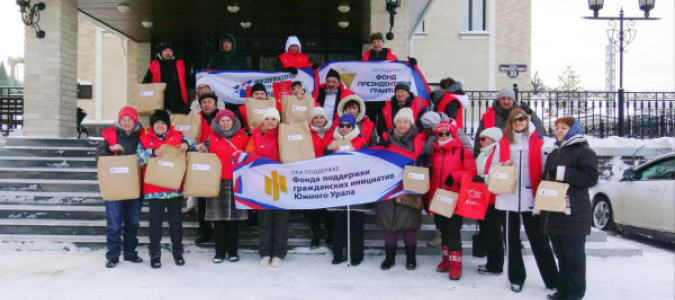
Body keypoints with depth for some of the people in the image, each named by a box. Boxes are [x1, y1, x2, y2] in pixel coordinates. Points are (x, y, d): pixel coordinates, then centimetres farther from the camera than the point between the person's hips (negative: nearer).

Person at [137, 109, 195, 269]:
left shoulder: (177, 136, 5)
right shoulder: (144, 138, 1)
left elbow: (192, 145, 12)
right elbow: (138, 158, -7)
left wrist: (186, 143, -10)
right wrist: (152, 152, -22)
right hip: (154, 188, -2)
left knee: (176, 220, 11)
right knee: (155, 221, 3)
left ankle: (178, 252, 24)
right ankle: (155, 254, 15)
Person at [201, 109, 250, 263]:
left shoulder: (242, 136, 10)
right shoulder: (211, 138, 8)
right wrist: (202, 151, -12)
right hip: (218, 182, 0)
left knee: (234, 219, 5)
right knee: (219, 220, 2)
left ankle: (233, 251, 14)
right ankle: (219, 252, 10)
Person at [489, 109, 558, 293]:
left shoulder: (537, 143, 5)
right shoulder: (502, 144, 11)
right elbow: (492, 168, 9)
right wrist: (503, 166, -12)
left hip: (531, 198, -2)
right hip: (507, 199, 2)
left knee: (539, 239, 0)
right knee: (512, 240, 10)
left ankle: (552, 279, 10)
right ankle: (516, 278, 22)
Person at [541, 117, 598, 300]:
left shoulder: (584, 152, -3)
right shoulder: (554, 154, 20)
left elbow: (591, 178, -15)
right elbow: (545, 179, 26)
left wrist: (564, 173, -20)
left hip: (574, 214, -7)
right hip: (554, 214, 7)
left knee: (574, 256, -1)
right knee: (561, 254, 13)